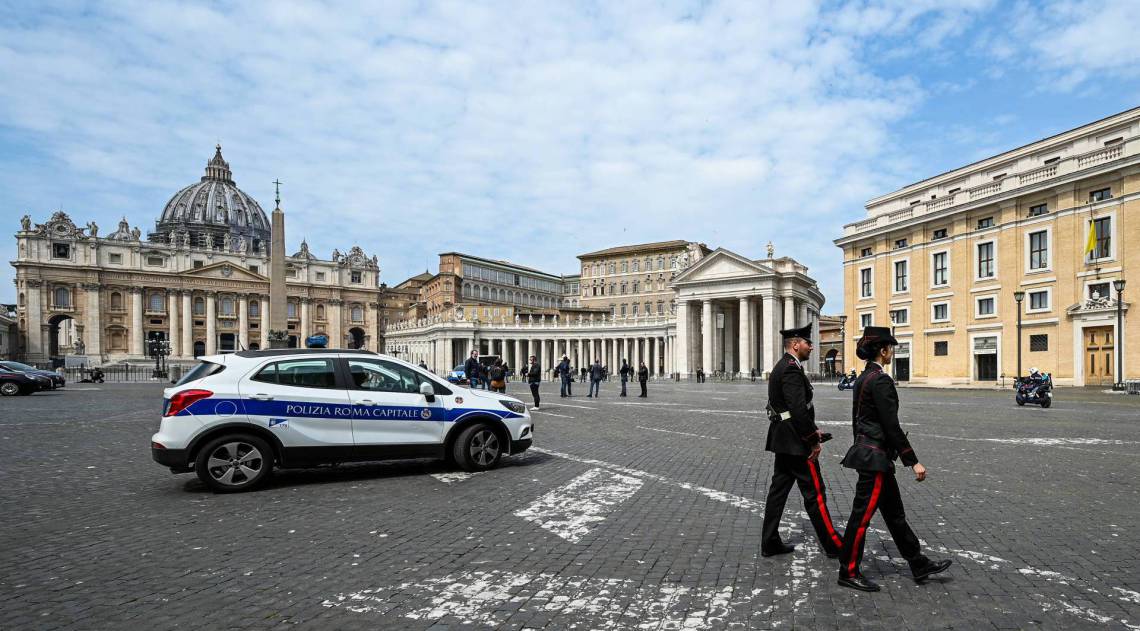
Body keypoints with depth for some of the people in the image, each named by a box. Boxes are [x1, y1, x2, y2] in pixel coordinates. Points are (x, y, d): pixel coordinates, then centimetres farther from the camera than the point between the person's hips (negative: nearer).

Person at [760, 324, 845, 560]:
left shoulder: (782, 367, 14)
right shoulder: (791, 370, -18)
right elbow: (799, 410, -24)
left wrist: (812, 430, 15)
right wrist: (814, 441, -17)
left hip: (782, 441, 10)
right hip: (795, 443, -10)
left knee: (778, 489, 12)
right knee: (814, 493, 2)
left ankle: (770, 542, 18)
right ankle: (833, 545, 16)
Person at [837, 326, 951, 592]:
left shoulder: (862, 378, 10)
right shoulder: (881, 380, -19)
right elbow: (891, 426, -20)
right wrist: (913, 461, -14)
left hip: (865, 452, 10)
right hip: (876, 457, -10)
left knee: (895, 513, 19)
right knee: (862, 515, 1)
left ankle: (920, 565, 32)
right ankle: (849, 572, 12)